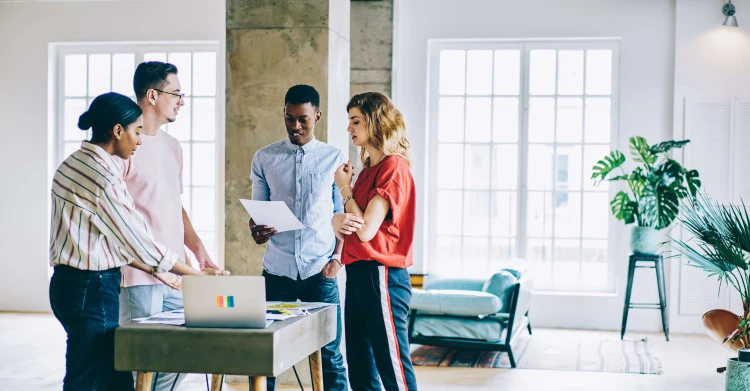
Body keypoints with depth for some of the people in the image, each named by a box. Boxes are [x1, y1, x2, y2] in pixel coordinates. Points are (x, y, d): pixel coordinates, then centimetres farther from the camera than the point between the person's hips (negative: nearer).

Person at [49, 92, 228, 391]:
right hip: (93, 288, -10)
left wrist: (153, 270, 15)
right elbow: (138, 240, -16)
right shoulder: (103, 178, -19)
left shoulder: (72, 164, 11)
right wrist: (198, 275, -6)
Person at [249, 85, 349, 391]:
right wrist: (256, 230, -11)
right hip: (277, 270, 1)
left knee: (329, 354, 1)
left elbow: (343, 215, 8)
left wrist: (337, 257, -5)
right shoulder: (264, 158, 8)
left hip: (320, 272, -1)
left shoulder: (334, 159, 5)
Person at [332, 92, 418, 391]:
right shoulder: (368, 169, 16)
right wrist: (337, 220, -8)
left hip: (380, 275, -9)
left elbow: (366, 229, -18)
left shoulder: (393, 167, -12)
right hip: (357, 273, 10)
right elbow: (352, 223, 16)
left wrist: (345, 188, -4)